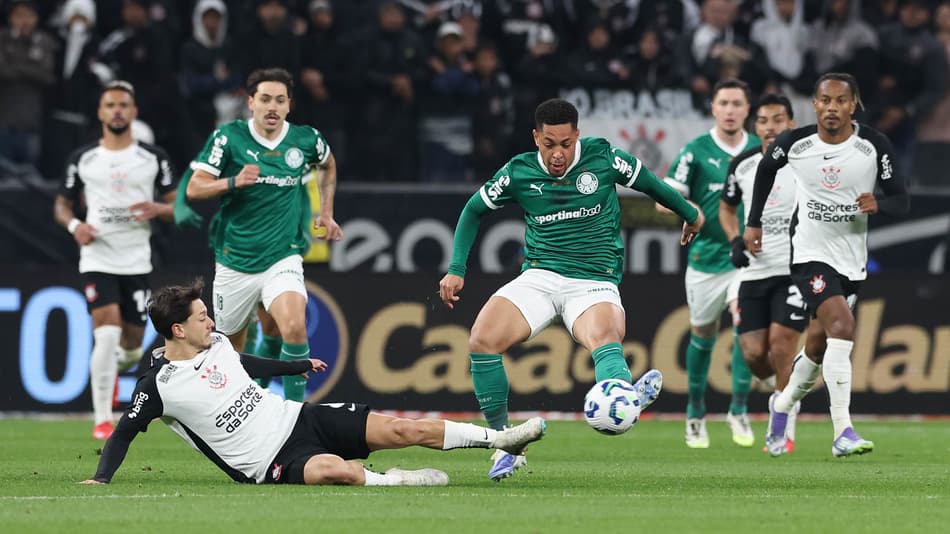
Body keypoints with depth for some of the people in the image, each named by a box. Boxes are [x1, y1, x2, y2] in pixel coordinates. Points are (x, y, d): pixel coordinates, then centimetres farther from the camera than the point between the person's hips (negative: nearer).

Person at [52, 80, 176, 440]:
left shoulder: (153, 158, 5)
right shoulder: (83, 159, 5)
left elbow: (178, 208, 7)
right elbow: (62, 205, 14)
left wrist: (158, 209, -16)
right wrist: (74, 225, -8)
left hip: (137, 261, 2)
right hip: (97, 259, -2)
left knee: (132, 343, 7)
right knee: (107, 332, -20)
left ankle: (113, 367, 46)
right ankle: (102, 419, -14)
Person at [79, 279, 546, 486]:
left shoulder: (215, 342, 6)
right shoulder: (159, 385, -15)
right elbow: (124, 433, -7)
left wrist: (298, 366, 40)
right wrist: (101, 479, -19)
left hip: (296, 417, 7)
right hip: (270, 461, -7)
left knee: (404, 430, -2)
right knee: (334, 469, -42)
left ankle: (500, 437, 5)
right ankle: (389, 480, -19)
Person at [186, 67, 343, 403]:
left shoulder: (306, 140, -1)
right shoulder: (228, 138, -8)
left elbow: (329, 165, 23)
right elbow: (194, 189, -10)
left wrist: (326, 213, 19)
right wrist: (234, 182, -27)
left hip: (282, 259, 0)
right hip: (234, 262, 0)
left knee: (294, 327, -26)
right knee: (230, 347, 12)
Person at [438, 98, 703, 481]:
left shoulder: (601, 157, -2)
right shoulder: (519, 172, 2)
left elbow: (649, 183, 16)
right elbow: (474, 210, 17)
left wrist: (690, 214, 30)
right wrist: (456, 269, 8)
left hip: (594, 283, -2)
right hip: (539, 277, 2)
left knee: (604, 338, -37)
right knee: (482, 340, -22)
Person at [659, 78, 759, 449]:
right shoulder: (696, 151, -4)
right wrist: (688, 209, -22)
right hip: (706, 255, -1)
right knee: (702, 335, 9)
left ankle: (739, 411, -9)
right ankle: (696, 413, 27)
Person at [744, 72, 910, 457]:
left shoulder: (874, 146, -8)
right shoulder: (794, 143, -8)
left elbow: (901, 200, -5)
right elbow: (766, 170, 15)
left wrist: (878, 204, -27)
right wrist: (753, 222, 17)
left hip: (852, 259, 3)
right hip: (811, 254, -3)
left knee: (818, 347, 12)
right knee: (842, 327, -24)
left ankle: (783, 406, 42)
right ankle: (843, 432, -28)